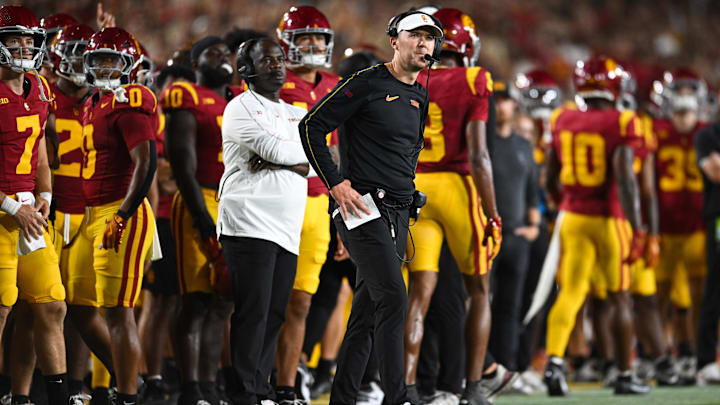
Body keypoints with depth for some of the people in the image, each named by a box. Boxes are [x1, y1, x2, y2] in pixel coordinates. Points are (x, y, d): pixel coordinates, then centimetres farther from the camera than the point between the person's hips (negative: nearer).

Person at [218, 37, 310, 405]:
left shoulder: (297, 115, 21)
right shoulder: (241, 108, 1)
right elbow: (273, 148, -14)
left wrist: (273, 162, -8)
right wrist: (304, 150, 5)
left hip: (287, 232, 7)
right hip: (250, 226, -7)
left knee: (275, 315, 4)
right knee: (253, 313, -11)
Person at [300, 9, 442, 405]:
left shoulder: (420, 97, 16)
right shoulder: (366, 83, -8)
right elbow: (311, 126, -10)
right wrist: (336, 183, -14)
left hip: (398, 213, 8)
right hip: (363, 206, -8)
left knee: (368, 309, 9)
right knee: (393, 298, -18)